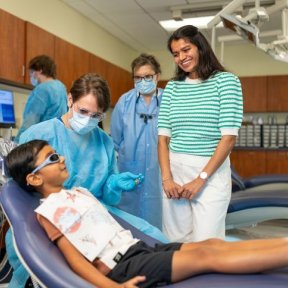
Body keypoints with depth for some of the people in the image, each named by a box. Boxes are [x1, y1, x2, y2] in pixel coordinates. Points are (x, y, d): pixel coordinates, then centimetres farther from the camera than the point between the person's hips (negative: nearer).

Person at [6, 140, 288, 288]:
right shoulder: (47, 211, -5)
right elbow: (73, 258, -13)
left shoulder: (79, 191, 20)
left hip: (137, 248, 8)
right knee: (205, 256, -18)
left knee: (212, 243, -8)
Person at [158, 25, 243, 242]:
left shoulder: (226, 81, -1)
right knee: (175, 242, 8)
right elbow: (163, 137, 6)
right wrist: (166, 178, -7)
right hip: (175, 170, 4)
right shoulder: (172, 87, 10)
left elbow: (229, 137, -8)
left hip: (212, 172, -3)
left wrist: (201, 178, -12)